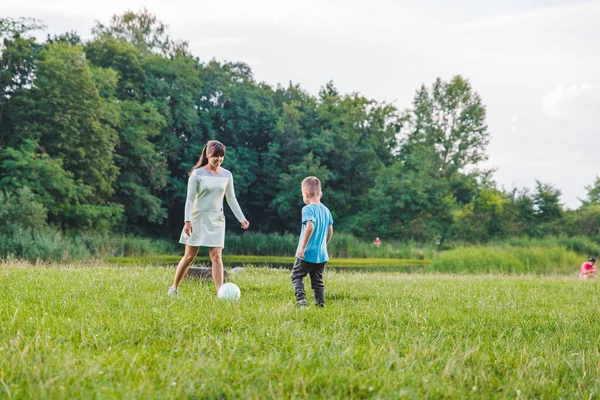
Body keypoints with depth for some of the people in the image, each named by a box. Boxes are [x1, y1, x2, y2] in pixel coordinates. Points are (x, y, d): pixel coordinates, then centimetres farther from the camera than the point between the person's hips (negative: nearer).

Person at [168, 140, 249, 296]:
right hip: (198, 218, -2)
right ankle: (174, 288, 19)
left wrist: (241, 218, 4)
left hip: (216, 220, 3)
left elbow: (231, 199, 12)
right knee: (189, 256, 2)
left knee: (216, 256, -7)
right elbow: (190, 199, -7)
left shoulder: (226, 175, 5)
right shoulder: (197, 174, -5)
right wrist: (187, 220, -16)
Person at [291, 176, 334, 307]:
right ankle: (320, 303, 9)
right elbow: (330, 231, 15)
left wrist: (302, 247, -23)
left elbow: (310, 227, -27)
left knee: (296, 276, 6)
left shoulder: (308, 209, -12)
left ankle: (301, 299, -12)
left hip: (307, 254, -6)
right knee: (318, 280, 14)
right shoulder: (326, 210, 9)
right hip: (322, 254, 6)